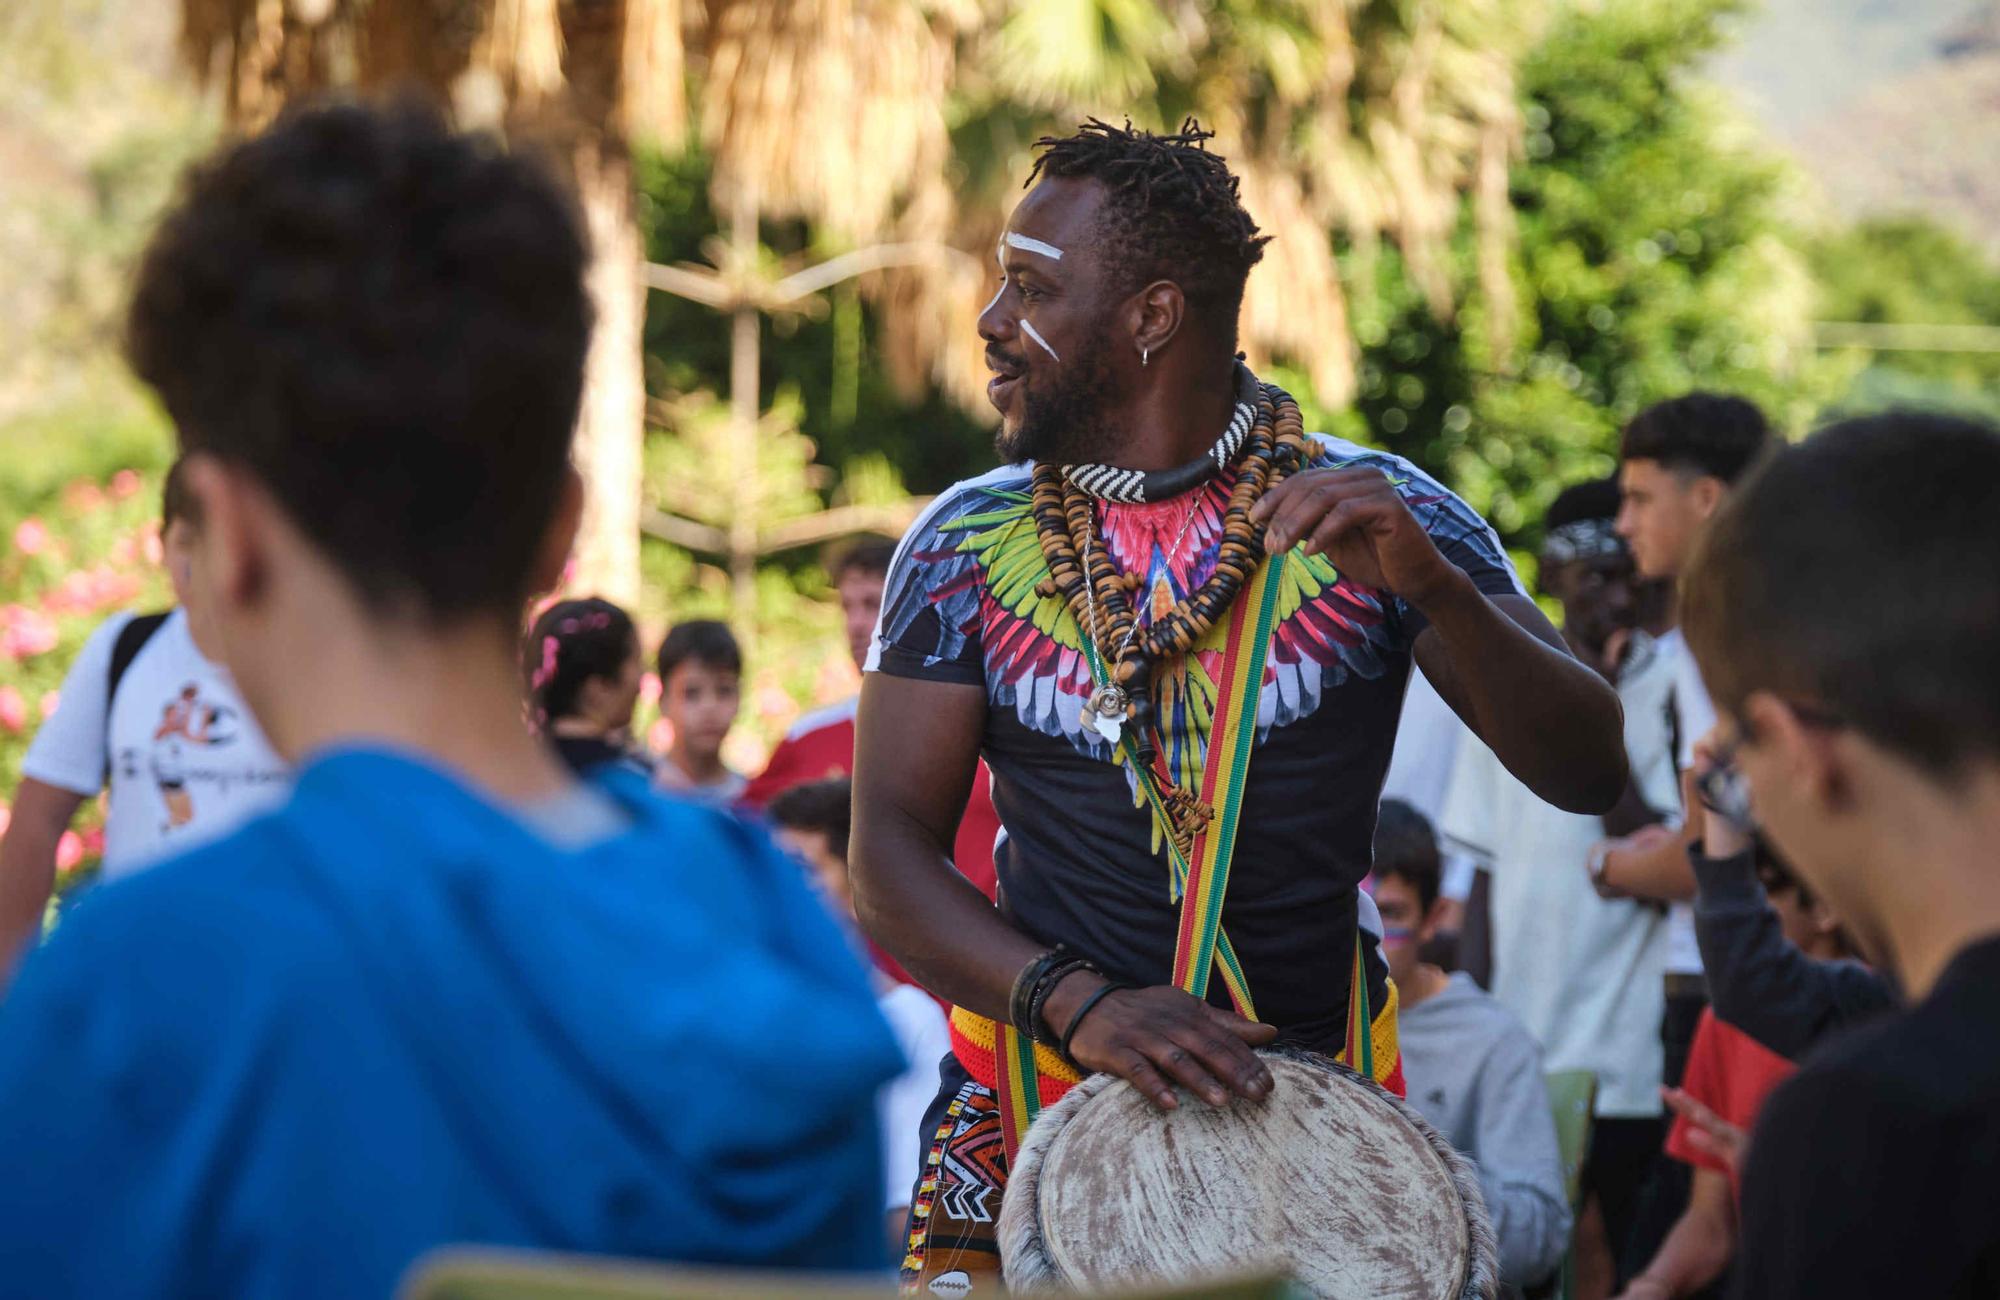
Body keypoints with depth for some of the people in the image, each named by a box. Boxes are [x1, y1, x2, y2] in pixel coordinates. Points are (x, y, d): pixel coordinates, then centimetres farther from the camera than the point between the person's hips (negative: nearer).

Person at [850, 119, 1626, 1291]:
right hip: (1036, 1103, 1)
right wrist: (1079, 1002, -22)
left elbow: (1590, 776, -10)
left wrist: (1432, 584, -27)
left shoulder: (1374, 515, -3)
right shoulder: (966, 547, 2)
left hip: (1315, 1102, -1)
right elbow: (890, 853, -4)